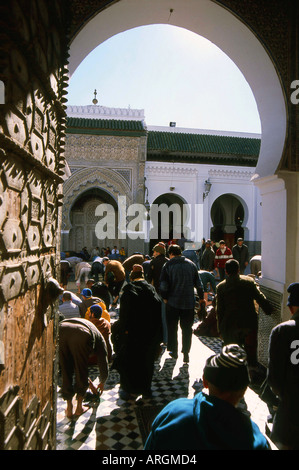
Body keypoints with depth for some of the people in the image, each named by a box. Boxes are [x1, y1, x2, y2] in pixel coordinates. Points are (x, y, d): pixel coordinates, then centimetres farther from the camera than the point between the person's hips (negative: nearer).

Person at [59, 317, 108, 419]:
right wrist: (102, 382, 56)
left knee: (65, 373, 22)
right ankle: (79, 407, 33)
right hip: (81, 336, -4)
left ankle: (69, 409, 32)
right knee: (81, 373, 20)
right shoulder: (99, 338, 34)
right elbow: (103, 363, 38)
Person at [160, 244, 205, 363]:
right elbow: (198, 283, 7)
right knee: (187, 328, 10)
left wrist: (165, 298, 4)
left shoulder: (167, 265, -5)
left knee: (172, 327, 14)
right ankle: (186, 353, 9)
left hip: (173, 301, -2)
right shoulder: (191, 264, 5)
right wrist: (201, 298, 17)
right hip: (189, 302, 2)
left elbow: (163, 285, -10)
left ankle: (173, 351, 22)